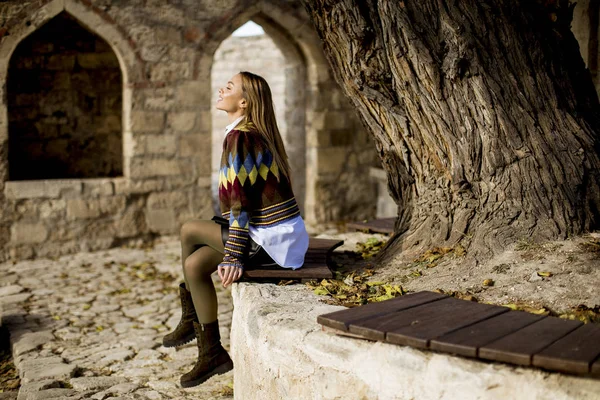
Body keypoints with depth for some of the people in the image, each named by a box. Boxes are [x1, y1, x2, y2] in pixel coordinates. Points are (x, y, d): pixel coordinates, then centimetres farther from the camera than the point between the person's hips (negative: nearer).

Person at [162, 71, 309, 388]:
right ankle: (210, 353, 13)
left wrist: (234, 257, -19)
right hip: (277, 236, 9)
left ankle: (190, 321, 11)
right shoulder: (256, 134, 13)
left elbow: (240, 201, -20)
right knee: (195, 263, 5)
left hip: (273, 242, -9)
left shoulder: (239, 137, -15)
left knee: (189, 231, -6)